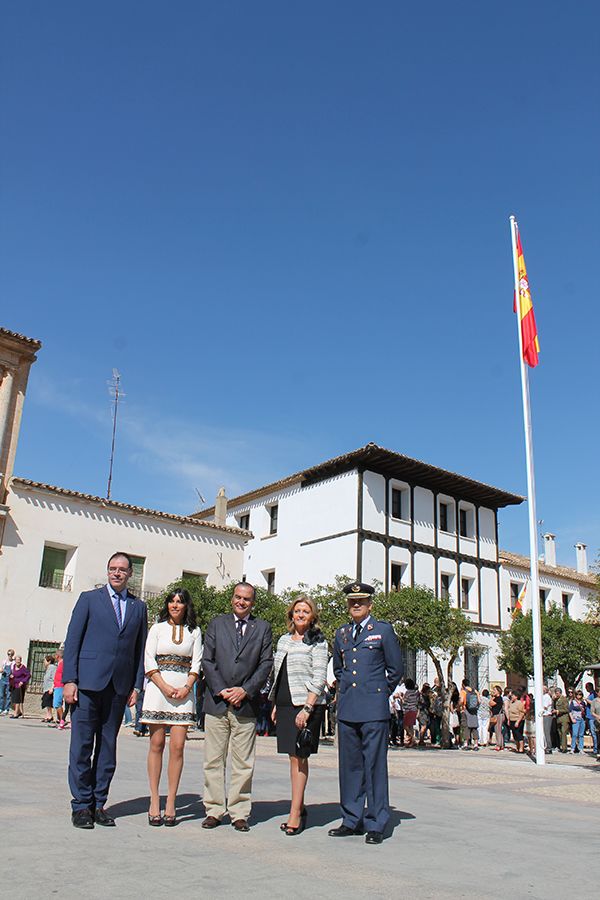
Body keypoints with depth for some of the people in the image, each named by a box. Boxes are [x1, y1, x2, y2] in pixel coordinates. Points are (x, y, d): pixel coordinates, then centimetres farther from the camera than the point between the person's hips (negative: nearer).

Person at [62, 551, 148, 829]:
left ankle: (98, 803, 17)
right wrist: (69, 680, -7)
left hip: (119, 686, 3)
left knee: (108, 746, 8)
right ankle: (81, 805, 10)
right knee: (82, 745, 0)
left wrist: (137, 685, 4)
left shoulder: (139, 607, 13)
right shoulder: (89, 598, 5)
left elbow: (140, 649, 12)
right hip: (88, 681, -3)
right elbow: (72, 641, 1)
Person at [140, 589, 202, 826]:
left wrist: (186, 688, -8)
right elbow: (149, 661, 1)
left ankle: (171, 803, 2)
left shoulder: (194, 631, 11)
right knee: (156, 744, 0)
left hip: (183, 690, 1)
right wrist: (165, 687, -9)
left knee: (177, 746, -4)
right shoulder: (157, 628, 8)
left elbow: (197, 663, 7)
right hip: (158, 688, 0)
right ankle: (154, 802, 6)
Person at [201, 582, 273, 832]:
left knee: (243, 763, 3)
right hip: (216, 702, 1)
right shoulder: (217, 624, 11)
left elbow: (266, 663, 3)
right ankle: (214, 810, 15)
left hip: (246, 704, 0)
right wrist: (220, 690, -7)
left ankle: (239, 813, 12)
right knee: (213, 761, 4)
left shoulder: (263, 628, 10)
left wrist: (245, 690, -8)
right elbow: (207, 660, 5)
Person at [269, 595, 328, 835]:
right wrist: (275, 705, 15)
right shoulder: (284, 640, 14)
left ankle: (295, 814, -2)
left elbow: (319, 678, -10)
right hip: (285, 705, 6)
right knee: (293, 756, 9)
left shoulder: (317, 642, -4)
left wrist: (307, 708, -18)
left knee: (299, 757, -6)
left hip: (307, 705, -6)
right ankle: (299, 807, 19)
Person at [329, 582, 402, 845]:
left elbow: (396, 670, 4)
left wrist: (379, 693, 7)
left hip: (373, 709, -5)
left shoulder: (383, 630, 0)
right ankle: (351, 820, 20)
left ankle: (376, 824, 7)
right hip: (346, 708, 5)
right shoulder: (341, 633, 14)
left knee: (374, 766, -2)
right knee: (349, 765, 9)